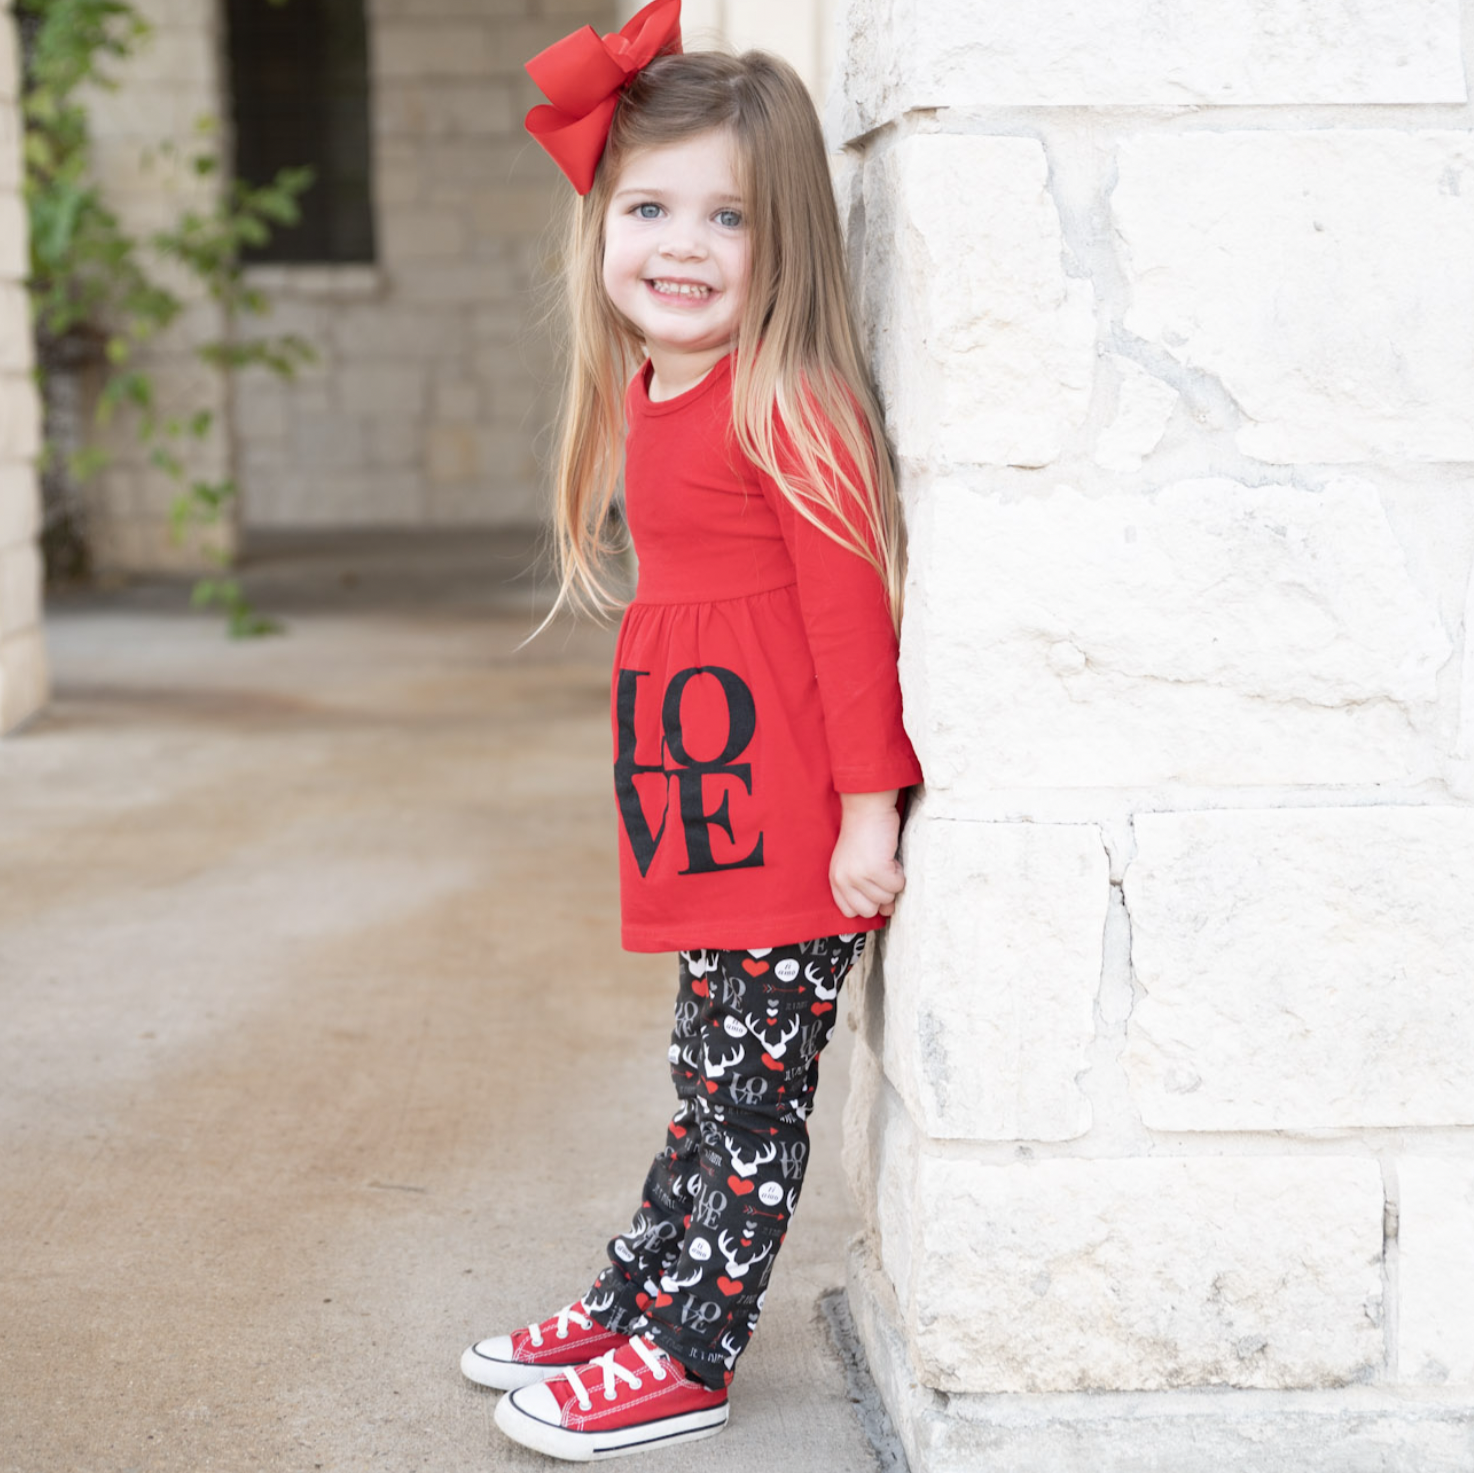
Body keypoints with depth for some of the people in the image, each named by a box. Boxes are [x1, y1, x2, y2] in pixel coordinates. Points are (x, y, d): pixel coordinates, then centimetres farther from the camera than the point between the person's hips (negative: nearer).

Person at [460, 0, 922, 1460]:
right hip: (704, 815, 8)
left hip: (791, 825, -8)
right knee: (710, 1083, 20)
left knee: (752, 1097, 5)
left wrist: (869, 803, -16)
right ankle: (635, 1302, 31)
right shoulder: (646, 401, 8)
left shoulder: (791, 408, -16)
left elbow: (850, 609, -17)